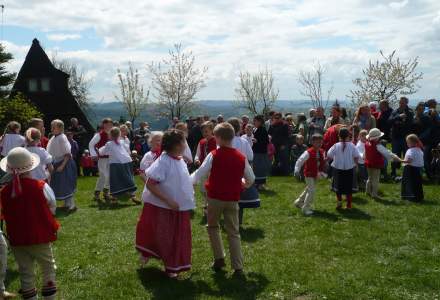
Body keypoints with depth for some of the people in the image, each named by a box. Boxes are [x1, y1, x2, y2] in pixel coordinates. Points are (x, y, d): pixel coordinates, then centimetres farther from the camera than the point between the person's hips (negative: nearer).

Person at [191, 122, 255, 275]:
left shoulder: (213, 155, -12)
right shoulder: (241, 157, -2)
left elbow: (200, 174, -7)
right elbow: (251, 179, 6)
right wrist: (243, 184, 27)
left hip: (215, 198, -2)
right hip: (232, 199, 2)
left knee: (213, 227, 20)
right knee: (234, 233, 9)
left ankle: (219, 258, 12)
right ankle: (238, 267, 5)